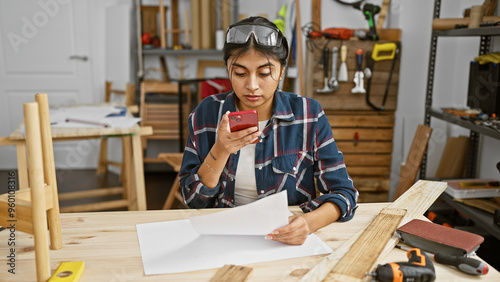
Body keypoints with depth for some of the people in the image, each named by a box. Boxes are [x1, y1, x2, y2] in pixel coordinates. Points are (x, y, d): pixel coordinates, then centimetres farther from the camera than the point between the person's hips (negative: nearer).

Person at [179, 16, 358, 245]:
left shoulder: (308, 115, -7)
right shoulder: (206, 114, -4)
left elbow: (343, 191, -7)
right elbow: (193, 201, -3)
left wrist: (309, 222, -27)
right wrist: (221, 151, -20)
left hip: (288, 240, 2)